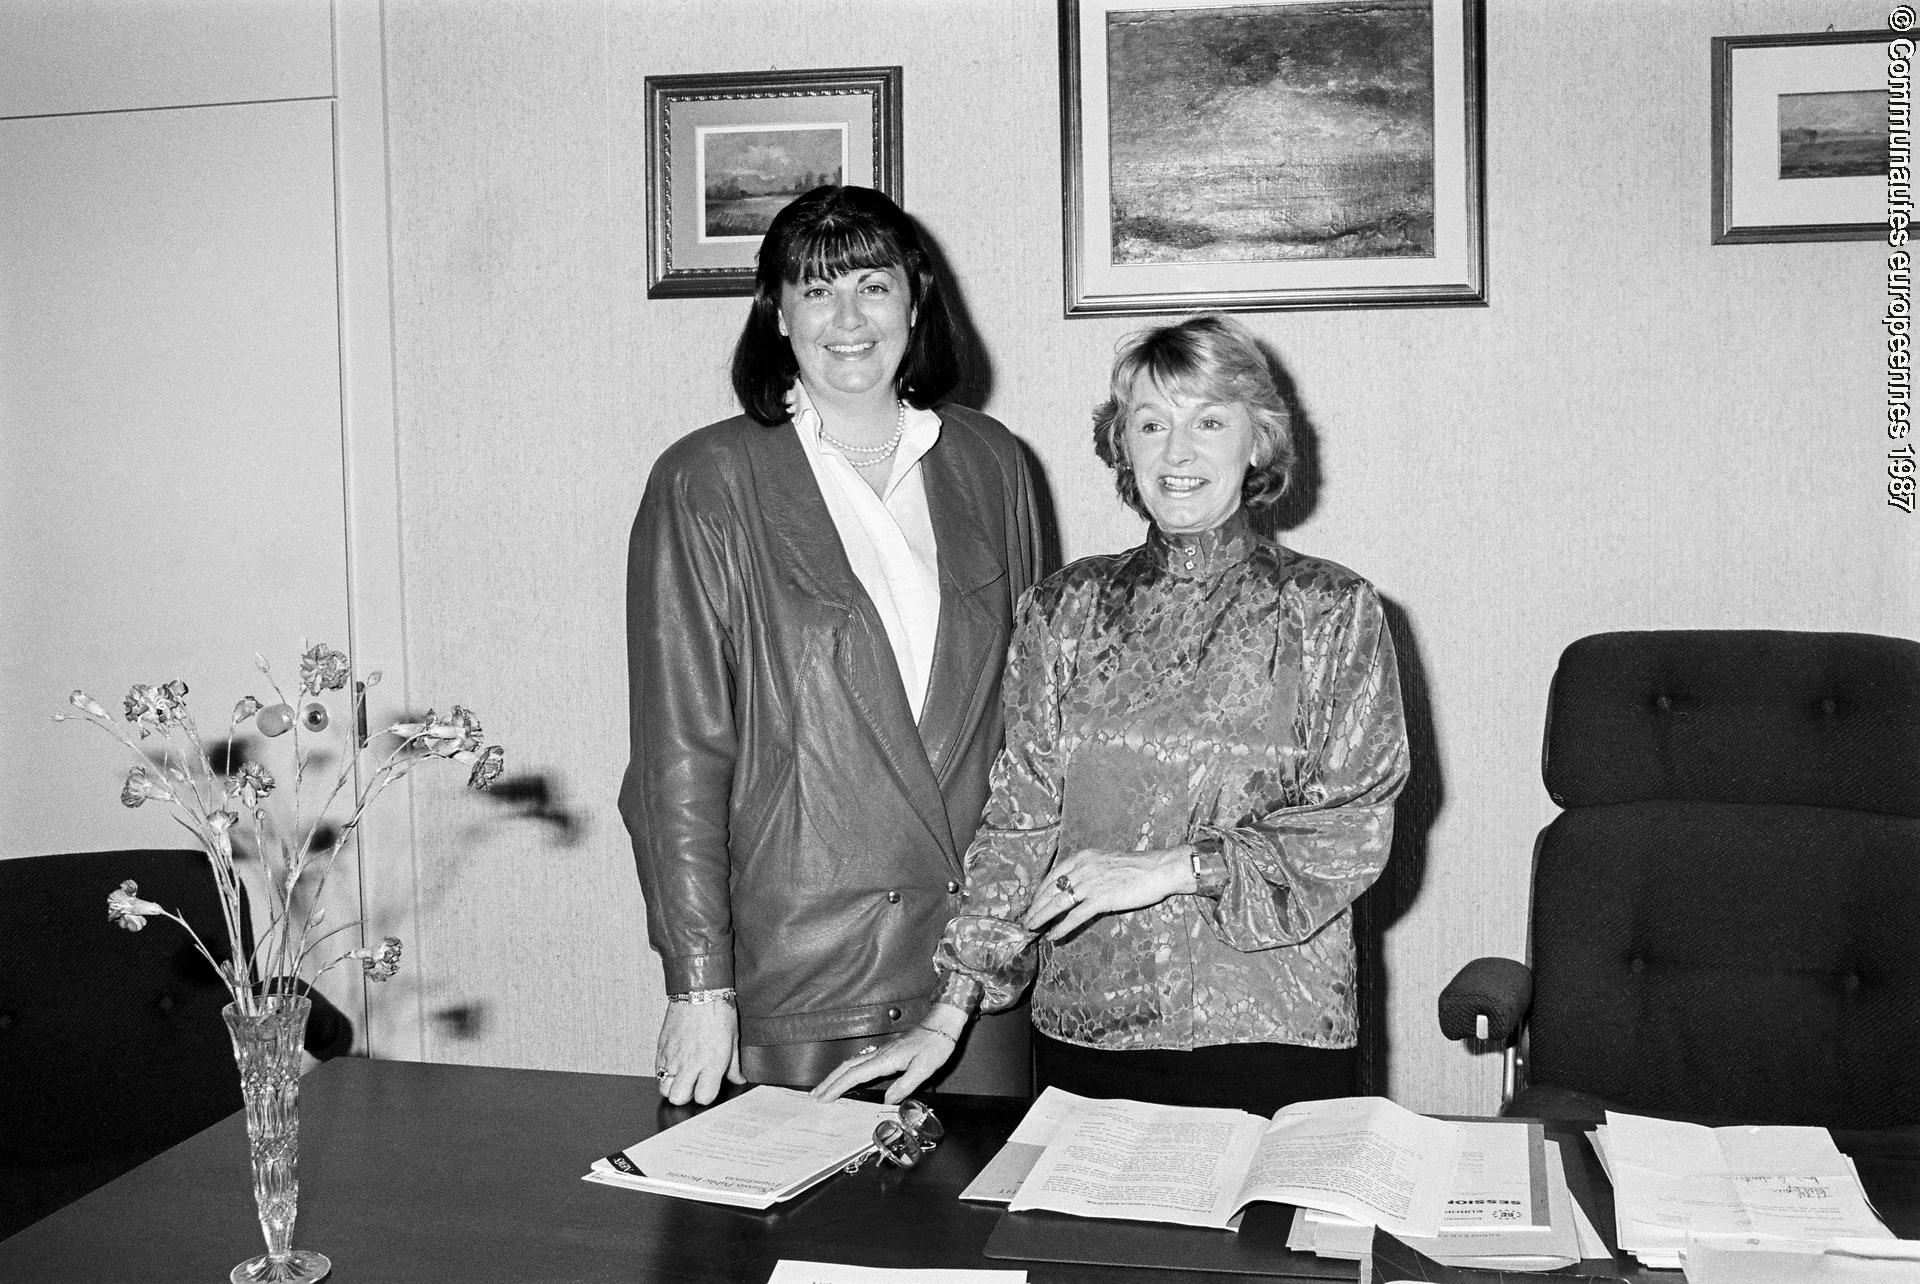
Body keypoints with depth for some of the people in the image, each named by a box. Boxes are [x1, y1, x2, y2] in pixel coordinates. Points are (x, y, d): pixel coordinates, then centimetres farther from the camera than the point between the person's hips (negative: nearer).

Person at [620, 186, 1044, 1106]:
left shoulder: (990, 466, 7)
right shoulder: (706, 485, -4)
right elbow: (680, 751, -7)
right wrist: (699, 987, -11)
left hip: (982, 960, 3)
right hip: (793, 973, -3)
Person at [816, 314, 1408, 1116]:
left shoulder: (1332, 612, 0)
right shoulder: (1064, 611, 7)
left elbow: (1356, 831, -5)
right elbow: (1020, 822, 5)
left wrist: (1171, 869, -14)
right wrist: (950, 1013, -2)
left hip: (1270, 1030, -2)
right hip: (1084, 1028, 2)